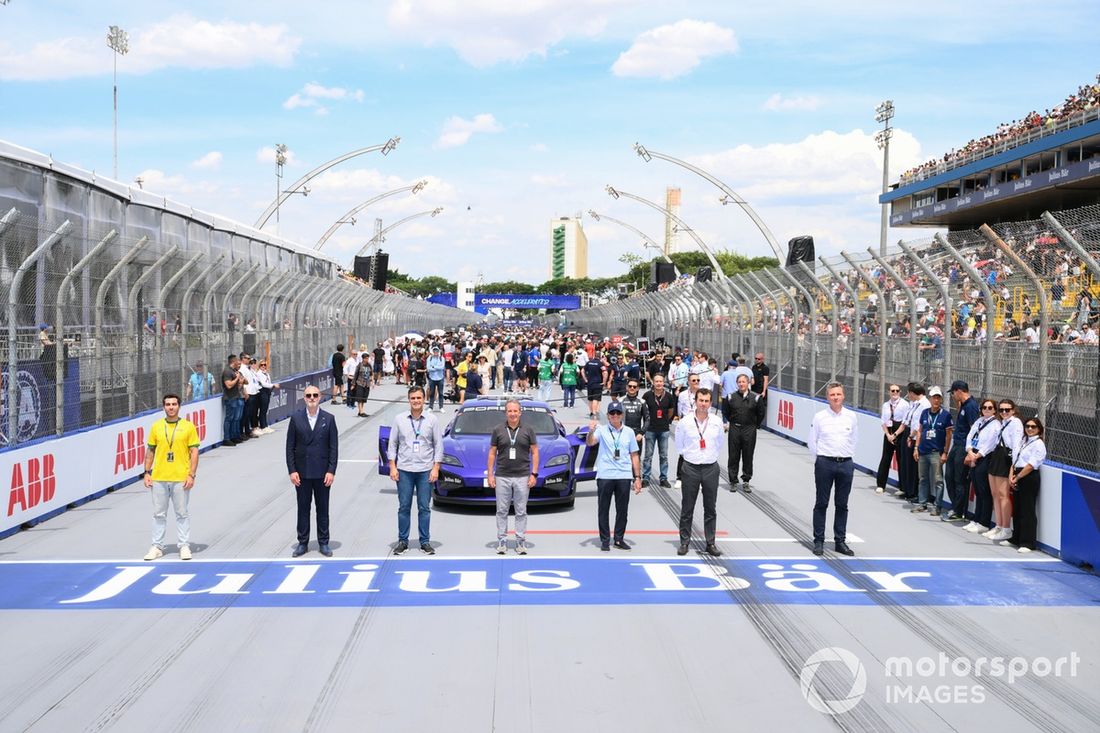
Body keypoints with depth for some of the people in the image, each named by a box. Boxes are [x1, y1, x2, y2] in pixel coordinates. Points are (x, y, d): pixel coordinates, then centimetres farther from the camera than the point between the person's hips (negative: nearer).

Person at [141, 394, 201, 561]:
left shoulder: (188, 426, 0)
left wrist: (192, 475, -8)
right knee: (159, 514, 8)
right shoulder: (156, 426, 7)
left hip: (181, 478, -2)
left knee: (182, 513, 4)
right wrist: (147, 473, 5)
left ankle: (184, 546, 12)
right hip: (158, 478, 2)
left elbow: (194, 452, -1)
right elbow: (150, 451, 12)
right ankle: (157, 547, 15)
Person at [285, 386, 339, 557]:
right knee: (303, 508, 8)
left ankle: (323, 543, 18)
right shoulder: (296, 418, 0)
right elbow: (290, 446, 1)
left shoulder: (328, 419, -1)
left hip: (322, 472, 0)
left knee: (323, 509, 8)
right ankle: (302, 543, 17)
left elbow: (334, 447, -1)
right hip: (302, 472, 0)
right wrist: (292, 470, -6)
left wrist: (331, 471, -8)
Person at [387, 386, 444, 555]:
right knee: (404, 507, 4)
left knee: (424, 508, 2)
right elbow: (392, 444, 7)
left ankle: (425, 541, 10)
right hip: (404, 470, 1)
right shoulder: (399, 419, 4)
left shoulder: (432, 420, 2)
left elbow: (438, 445, 3)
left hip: (425, 471, 0)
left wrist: (436, 468, -4)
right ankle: (402, 541, 13)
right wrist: (392, 467, -1)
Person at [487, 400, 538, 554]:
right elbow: (492, 453, 7)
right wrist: (490, 474, 1)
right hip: (502, 477, 1)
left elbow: (535, 452, 5)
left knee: (521, 511, 3)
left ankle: (521, 542, 10)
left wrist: (534, 474, -3)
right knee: (502, 511, 4)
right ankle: (502, 541, 11)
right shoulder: (498, 430, 5)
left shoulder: (528, 430, 4)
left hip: (522, 477, 0)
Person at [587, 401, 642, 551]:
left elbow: (634, 456, 14)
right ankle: (605, 540, 9)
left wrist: (637, 477, 9)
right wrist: (591, 432, -38)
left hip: (624, 476, 2)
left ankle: (619, 539, 16)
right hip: (605, 476, -2)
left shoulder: (628, 432, 11)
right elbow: (590, 443, -16)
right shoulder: (602, 430, 2)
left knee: (622, 510, 6)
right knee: (603, 509, 2)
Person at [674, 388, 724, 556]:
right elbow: (679, 445, 9)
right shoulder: (685, 422, -5)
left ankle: (711, 543, 13)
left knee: (711, 508, 6)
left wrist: (712, 455, 12)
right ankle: (684, 542, 11)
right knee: (687, 508, 4)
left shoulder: (717, 422, 0)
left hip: (711, 468, 1)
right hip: (691, 468, -1)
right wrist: (687, 455, 9)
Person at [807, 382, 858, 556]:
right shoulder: (819, 417, -3)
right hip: (824, 463, -2)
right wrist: (819, 461, 4)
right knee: (822, 503, 3)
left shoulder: (851, 417, 3)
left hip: (846, 464, 2)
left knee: (842, 504, 7)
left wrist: (846, 457, 10)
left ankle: (840, 541, 15)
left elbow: (854, 439, 13)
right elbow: (812, 442, 4)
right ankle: (818, 541, 8)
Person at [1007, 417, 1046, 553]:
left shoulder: (1039, 444, -8)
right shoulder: (1022, 441, 17)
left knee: (1027, 510, -7)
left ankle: (1027, 543, -4)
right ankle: (1016, 538, 24)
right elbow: (1014, 460, 14)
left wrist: (1017, 478, -12)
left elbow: (1031, 465, -14)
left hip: (1029, 478, -8)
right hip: (1018, 478, 8)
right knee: (1016, 509, 14)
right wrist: (1011, 476, 0)